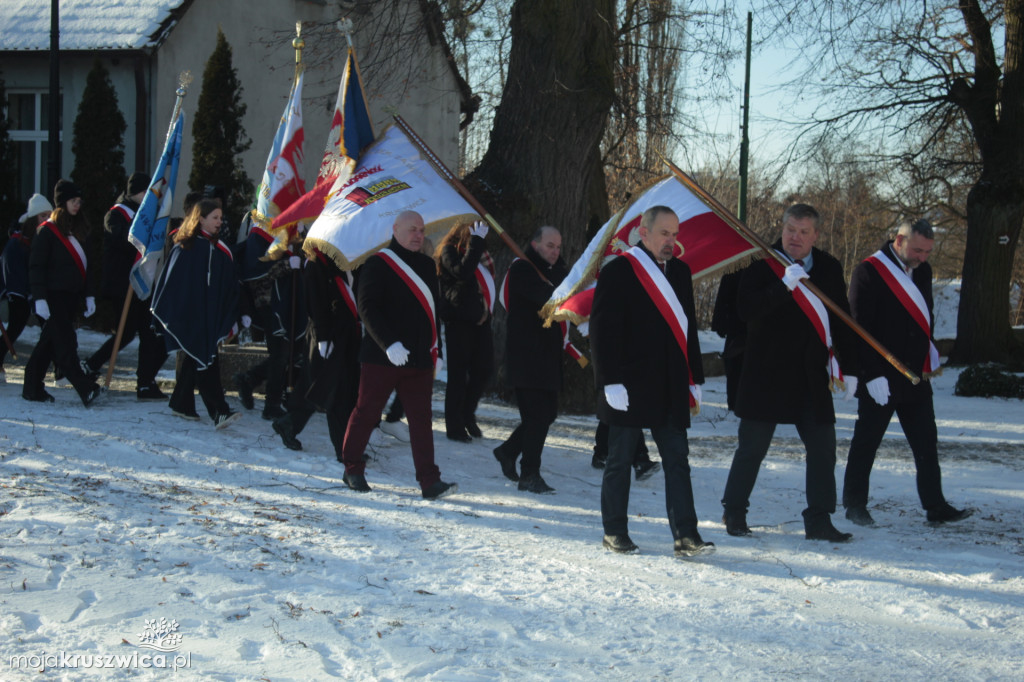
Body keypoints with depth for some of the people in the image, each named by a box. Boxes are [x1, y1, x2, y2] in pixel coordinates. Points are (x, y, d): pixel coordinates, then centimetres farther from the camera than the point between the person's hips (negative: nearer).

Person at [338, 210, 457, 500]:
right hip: (381, 357, -5)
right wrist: (389, 344, -22)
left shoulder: (427, 265, 15)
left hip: (419, 358, 5)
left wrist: (436, 350, 18)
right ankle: (353, 469, 21)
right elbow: (367, 308, -13)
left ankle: (429, 481, -4)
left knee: (421, 418, -1)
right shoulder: (377, 264, -4)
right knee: (366, 412, 5)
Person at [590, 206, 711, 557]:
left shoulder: (680, 271, 13)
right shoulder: (617, 272, -7)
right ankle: (614, 533, 15)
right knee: (620, 461, 5)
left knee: (677, 460, 1)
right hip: (630, 387, -5)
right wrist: (612, 382, -15)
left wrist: (694, 380, 15)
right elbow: (603, 330, -10)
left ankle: (685, 536, 1)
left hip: (670, 389, 5)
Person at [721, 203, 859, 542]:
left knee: (823, 447, 2)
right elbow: (745, 308, -18)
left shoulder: (829, 269, 8)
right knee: (752, 447, 3)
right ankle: (734, 513, 17)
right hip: (766, 373, -4)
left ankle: (818, 520, 10)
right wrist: (784, 286, -28)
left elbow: (842, 321, 14)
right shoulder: (763, 264, -5)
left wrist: (849, 369, 11)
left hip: (811, 375, 4)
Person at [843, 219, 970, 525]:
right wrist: (872, 374, -17)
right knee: (866, 442, 3)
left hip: (917, 376, 7)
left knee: (927, 443, 6)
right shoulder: (868, 272, -12)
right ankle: (854, 505, 15)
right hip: (881, 379, -7)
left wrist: (930, 356, 19)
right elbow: (859, 328, -14)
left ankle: (935, 506, 11)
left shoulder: (922, 270, 10)